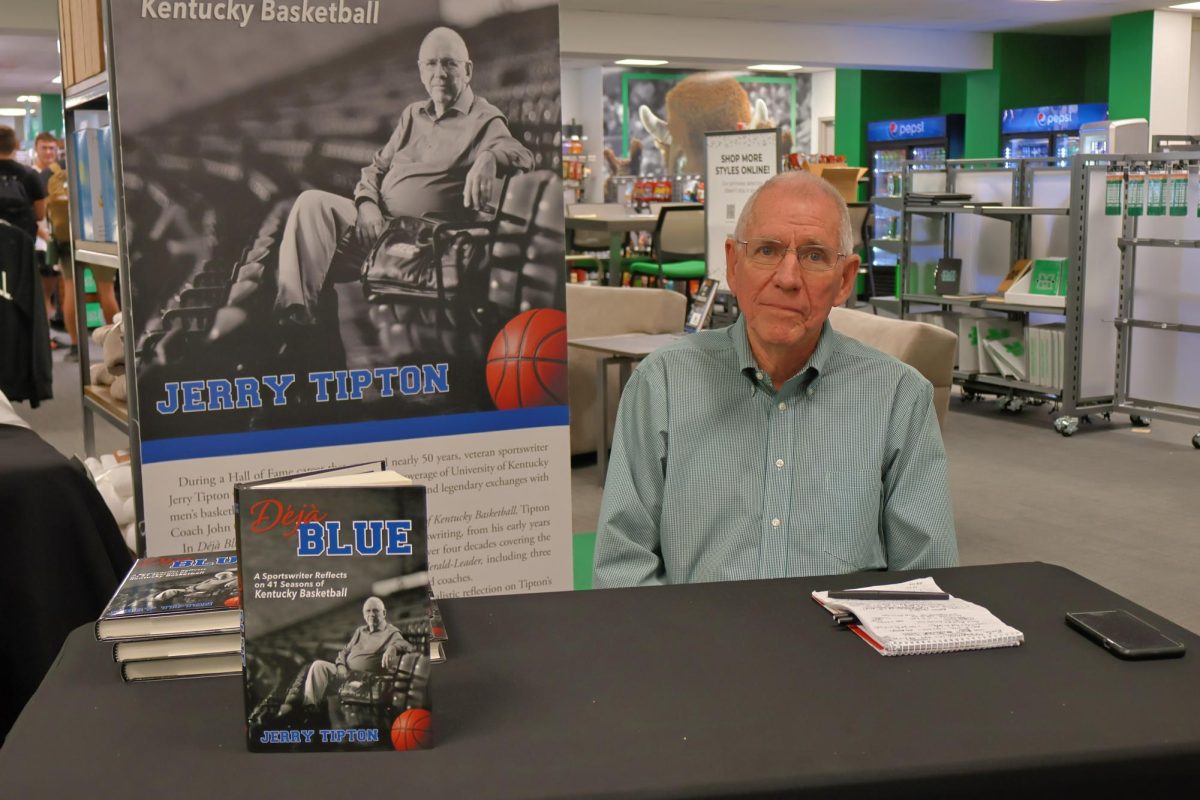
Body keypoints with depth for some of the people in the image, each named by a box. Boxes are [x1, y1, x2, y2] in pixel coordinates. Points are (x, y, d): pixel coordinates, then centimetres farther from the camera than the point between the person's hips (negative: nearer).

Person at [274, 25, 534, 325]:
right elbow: (377, 166, 22)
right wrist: (367, 204, -1)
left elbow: (520, 154, -16)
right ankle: (296, 309, -30)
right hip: (378, 221, 6)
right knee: (312, 202, -17)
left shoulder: (484, 119, 2)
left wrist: (489, 158, -41)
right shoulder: (413, 115, 23)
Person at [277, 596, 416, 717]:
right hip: (345, 673, 6)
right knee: (319, 665, -19)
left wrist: (393, 647, -39)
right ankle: (307, 707, -31)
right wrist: (341, 665, 2)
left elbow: (408, 645, -15)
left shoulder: (391, 632, 3)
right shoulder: (360, 631, 26)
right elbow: (345, 651, 27)